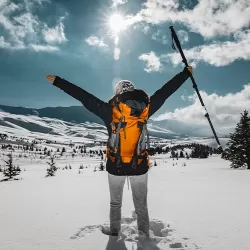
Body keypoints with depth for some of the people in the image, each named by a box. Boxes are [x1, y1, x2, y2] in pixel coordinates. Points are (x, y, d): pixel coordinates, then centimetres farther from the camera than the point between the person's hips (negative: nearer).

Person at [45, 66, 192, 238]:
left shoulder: (110, 110, -12)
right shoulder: (145, 107, -7)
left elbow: (83, 96, -9)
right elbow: (166, 90, 3)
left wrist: (57, 81, -1)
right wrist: (186, 73, 16)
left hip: (115, 166, 0)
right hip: (140, 166, 1)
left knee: (115, 203, 23)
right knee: (141, 206, 19)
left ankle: (114, 235, 34)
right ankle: (145, 237, 28)